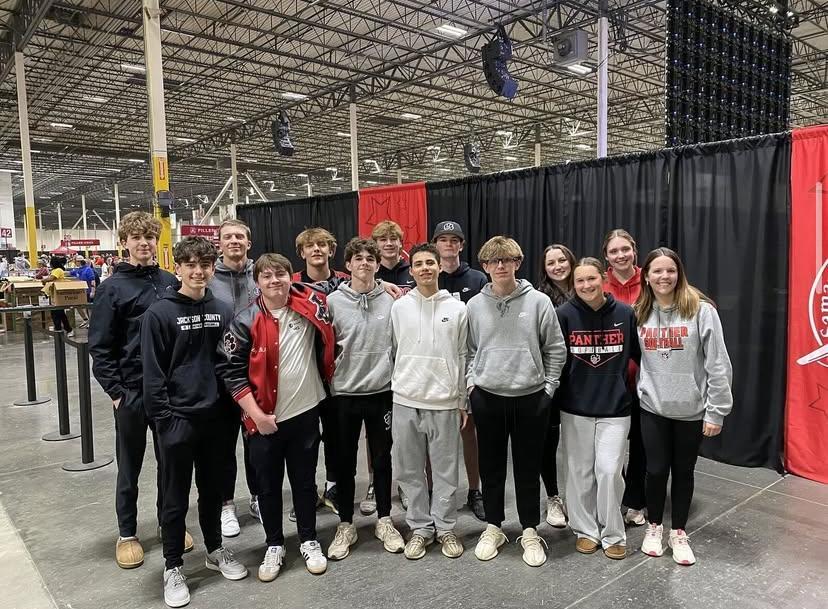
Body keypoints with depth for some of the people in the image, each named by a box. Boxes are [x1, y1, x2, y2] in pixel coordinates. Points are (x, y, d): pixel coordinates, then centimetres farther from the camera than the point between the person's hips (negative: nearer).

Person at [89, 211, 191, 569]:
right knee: (129, 466, 11)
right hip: (131, 391, -3)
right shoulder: (113, 288, -6)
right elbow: (100, 347, -6)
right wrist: (116, 392, -10)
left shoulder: (171, 283, 4)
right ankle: (127, 534, 28)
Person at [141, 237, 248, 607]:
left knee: (212, 489, 18)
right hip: (177, 418, -4)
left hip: (215, 415, 4)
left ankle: (215, 550, 36)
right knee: (176, 497, 8)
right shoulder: (159, 313, -9)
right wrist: (164, 417, -12)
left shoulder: (223, 311, 4)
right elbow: (153, 372, -9)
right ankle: (173, 567, 25)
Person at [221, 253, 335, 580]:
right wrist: (256, 414, -13)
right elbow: (233, 373, -9)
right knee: (268, 485, 12)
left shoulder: (309, 305, -4)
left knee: (305, 480, 15)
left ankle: (309, 541, 33)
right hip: (264, 419, -1)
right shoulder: (245, 321, -9)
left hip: (306, 412, 1)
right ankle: (274, 545, 31)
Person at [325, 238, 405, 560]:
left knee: (382, 459, 12)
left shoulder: (391, 301, -1)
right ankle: (346, 525, 25)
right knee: (345, 461, 10)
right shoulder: (333, 301, -3)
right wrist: (331, 378, -2)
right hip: (344, 392, 0)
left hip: (382, 391, 1)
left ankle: (384, 521, 29)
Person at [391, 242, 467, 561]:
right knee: (410, 470, 9)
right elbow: (393, 352, 5)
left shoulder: (457, 308, 2)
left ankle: (445, 527, 23)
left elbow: (462, 357, 5)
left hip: (444, 401, -1)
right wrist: (395, 390, 3)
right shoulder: (398, 307, 3)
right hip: (406, 401, 1)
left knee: (446, 470, 8)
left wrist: (462, 402, 4)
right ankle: (420, 527, 24)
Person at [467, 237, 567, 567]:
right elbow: (468, 350, 10)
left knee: (528, 468, 9)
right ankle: (493, 528, 29)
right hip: (487, 397, 2)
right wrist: (471, 382, 0)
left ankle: (530, 532, 25)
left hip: (530, 397, -1)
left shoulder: (538, 301, -4)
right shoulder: (474, 305, 2)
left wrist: (549, 387, -2)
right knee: (491, 466, 12)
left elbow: (556, 349, 1)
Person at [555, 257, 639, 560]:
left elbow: (638, 355, 8)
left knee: (609, 471, -2)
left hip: (614, 408, 0)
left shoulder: (625, 313, -4)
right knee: (580, 473, 9)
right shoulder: (564, 314, -7)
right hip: (575, 409, 0)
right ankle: (586, 530, 27)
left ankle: (613, 535, 18)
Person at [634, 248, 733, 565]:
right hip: (652, 408, 2)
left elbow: (718, 364, -11)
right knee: (656, 469, 9)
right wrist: (638, 392, 4)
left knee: (683, 471, 13)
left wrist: (716, 411, -11)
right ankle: (654, 527, 32)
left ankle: (678, 532, 32)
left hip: (691, 409, -2)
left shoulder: (701, 310, -12)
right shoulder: (639, 313, 0)